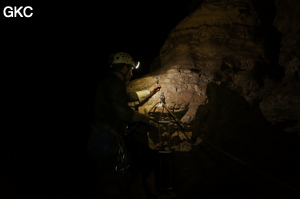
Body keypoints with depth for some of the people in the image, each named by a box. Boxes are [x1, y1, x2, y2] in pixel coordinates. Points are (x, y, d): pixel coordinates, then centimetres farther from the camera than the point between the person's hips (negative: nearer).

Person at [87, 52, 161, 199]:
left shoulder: (109, 82, 18)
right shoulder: (115, 83, -15)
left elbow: (129, 96, 32)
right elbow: (122, 112, -23)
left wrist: (149, 92, 41)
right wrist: (142, 118, -5)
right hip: (108, 141, -10)